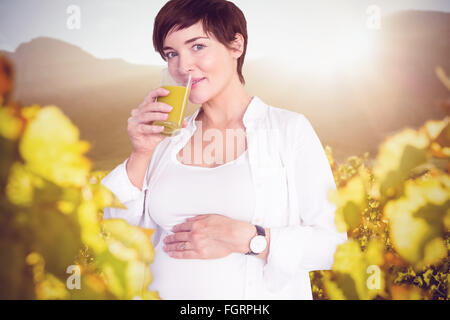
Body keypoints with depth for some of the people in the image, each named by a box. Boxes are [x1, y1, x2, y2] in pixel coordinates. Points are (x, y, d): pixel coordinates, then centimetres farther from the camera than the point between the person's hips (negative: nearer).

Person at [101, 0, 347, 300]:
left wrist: (245, 238, -20)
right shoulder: (169, 138, 4)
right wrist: (141, 154, -6)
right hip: (163, 292, 3)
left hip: (258, 295, -2)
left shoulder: (290, 129, -6)